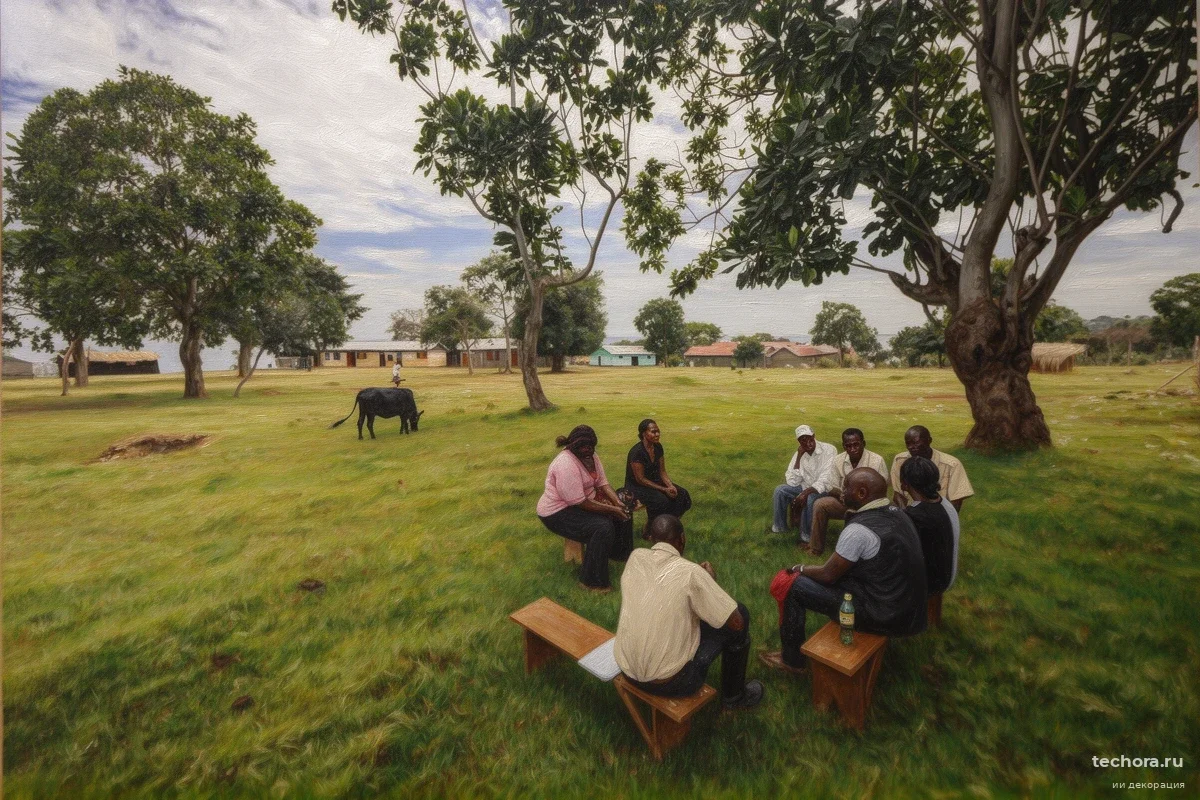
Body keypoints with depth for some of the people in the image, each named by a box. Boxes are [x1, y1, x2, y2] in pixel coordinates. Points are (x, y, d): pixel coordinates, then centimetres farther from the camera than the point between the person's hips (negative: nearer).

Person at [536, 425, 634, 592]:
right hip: (558, 512, -10)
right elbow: (580, 503, -30)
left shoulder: (591, 456, -3)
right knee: (603, 528, -28)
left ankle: (620, 554, 27)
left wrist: (617, 503, -18)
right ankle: (592, 581, -12)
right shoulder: (566, 465, -31)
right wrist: (612, 509, -25)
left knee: (623, 512, 6)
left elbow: (602, 482, -1)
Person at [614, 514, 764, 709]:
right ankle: (734, 695, 28)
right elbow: (736, 623, -11)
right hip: (670, 682, -5)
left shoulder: (635, 558, -5)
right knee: (740, 613, 9)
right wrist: (709, 582, 3)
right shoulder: (690, 572, -19)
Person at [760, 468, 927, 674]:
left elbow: (827, 575, -14)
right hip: (908, 606, 9)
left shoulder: (859, 530, -26)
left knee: (792, 586, -4)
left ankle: (791, 660, 15)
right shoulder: (896, 513, 2)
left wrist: (801, 569, 4)